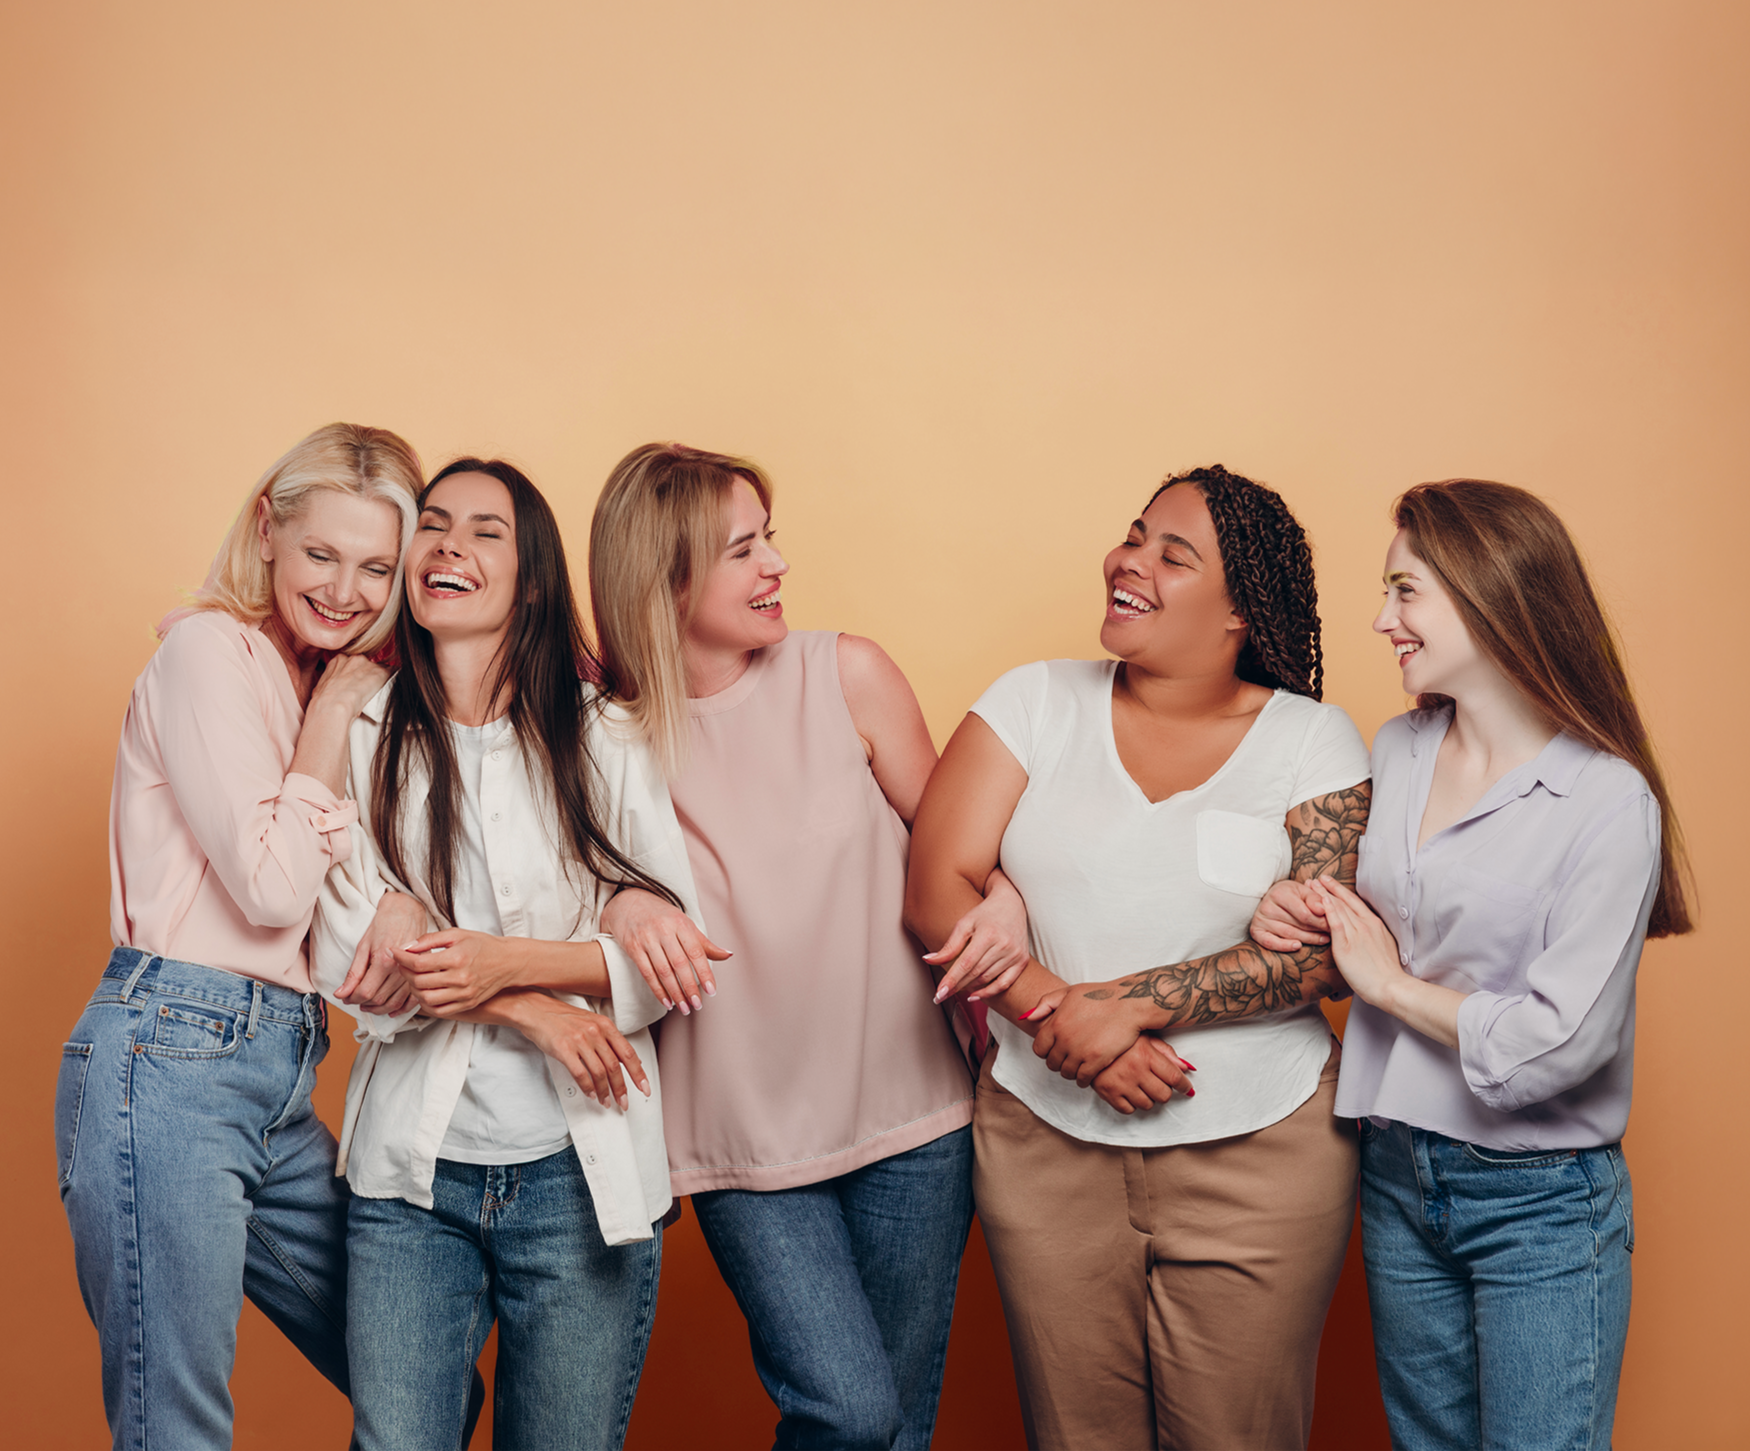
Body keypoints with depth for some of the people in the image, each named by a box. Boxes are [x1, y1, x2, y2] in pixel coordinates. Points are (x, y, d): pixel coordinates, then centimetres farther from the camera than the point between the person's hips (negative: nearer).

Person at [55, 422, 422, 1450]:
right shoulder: (207, 647, -5)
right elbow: (272, 886, -14)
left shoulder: (354, 691, 18)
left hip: (280, 1087, 8)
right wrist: (331, 713, -4)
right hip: (170, 1062, -8)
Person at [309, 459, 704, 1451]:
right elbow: (344, 954, -2)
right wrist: (532, 1010, -13)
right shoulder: (364, 737, 4)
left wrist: (511, 961, -17)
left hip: (577, 1173, -1)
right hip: (411, 1176, 1)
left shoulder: (602, 740, 1)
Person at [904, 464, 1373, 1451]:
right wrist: (1058, 1017, -15)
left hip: (1257, 1147, -1)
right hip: (1046, 1140, 1)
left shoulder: (1314, 741, 0)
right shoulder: (1038, 703, 4)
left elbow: (1324, 952, -9)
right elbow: (938, 892, -3)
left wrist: (1135, 1001, -18)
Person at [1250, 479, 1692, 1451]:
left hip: (1539, 1200, -6)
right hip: (1398, 1172, 6)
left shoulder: (1610, 804, -18)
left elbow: (1561, 1043, -23)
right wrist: (1296, 919, -4)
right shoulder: (1396, 750, 3)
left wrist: (1390, 982, -13)